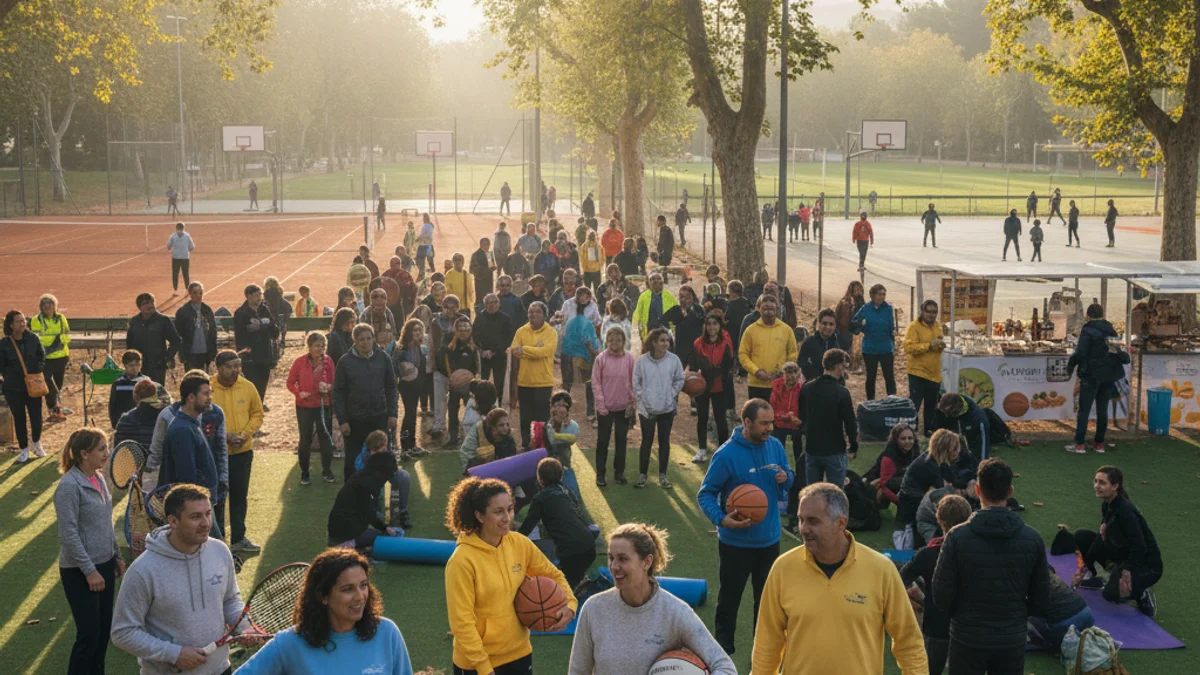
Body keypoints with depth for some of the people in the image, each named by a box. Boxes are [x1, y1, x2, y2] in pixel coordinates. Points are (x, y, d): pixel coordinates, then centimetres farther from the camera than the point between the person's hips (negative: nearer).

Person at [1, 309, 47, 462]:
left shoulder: (32, 339, -3)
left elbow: (42, 356, 9)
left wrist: (38, 371, -2)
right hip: (13, 388, -1)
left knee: (36, 416, 2)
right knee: (19, 419, 7)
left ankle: (36, 444, 29)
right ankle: (24, 449, 21)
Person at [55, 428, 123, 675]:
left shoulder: (99, 478, 5)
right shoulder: (70, 485, -19)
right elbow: (69, 534, -20)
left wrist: (117, 556, 17)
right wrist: (89, 571, -19)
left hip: (104, 564, 8)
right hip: (80, 571, -8)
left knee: (104, 629, 13)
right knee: (89, 633, -2)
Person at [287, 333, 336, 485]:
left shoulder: (328, 361, -6)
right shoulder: (300, 362, -10)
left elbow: (334, 383, 2)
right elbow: (290, 383, -1)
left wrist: (329, 387, -20)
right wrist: (299, 393, -19)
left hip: (324, 406, 1)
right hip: (304, 407, -1)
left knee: (326, 438, 6)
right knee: (305, 440, 8)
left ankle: (327, 471, 22)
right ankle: (304, 473, 21)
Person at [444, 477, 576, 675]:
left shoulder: (520, 544, -3)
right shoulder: (463, 560, -20)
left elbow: (552, 575, 12)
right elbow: (462, 621, -19)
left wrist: (569, 604, -7)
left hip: (519, 655, 5)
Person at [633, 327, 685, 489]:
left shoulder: (674, 360, -7)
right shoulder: (641, 361, -9)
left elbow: (679, 380, 3)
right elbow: (636, 383, -2)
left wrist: (672, 396, -5)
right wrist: (641, 400, -8)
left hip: (667, 408, 1)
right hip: (647, 409, -1)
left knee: (664, 441, 9)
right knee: (646, 441, 7)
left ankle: (662, 476, 18)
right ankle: (642, 475, 17)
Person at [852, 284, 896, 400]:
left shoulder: (888, 309, -6)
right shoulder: (866, 308, -4)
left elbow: (892, 329, 0)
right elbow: (853, 322, 7)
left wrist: (893, 346, 0)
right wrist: (861, 325, -11)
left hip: (886, 349, -1)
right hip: (869, 349, 1)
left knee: (889, 376, -6)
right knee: (870, 376, 13)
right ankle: (870, 402, 25)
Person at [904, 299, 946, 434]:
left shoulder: (938, 326, 10)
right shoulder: (914, 326, -13)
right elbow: (908, 347, -24)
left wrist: (941, 345, 1)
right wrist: (929, 345, -30)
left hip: (934, 373, 7)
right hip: (918, 372, -7)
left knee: (931, 405, 15)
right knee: (914, 404, -7)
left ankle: (929, 430, 27)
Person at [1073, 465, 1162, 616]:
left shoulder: (1125, 511, -28)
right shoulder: (1107, 506, -1)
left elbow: (1139, 548, -31)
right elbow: (1104, 538, 8)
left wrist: (1126, 571, -40)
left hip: (1146, 566, -8)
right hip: (1123, 555, 8)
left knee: (1111, 593, -32)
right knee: (1081, 536, 2)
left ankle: (1141, 593, -2)